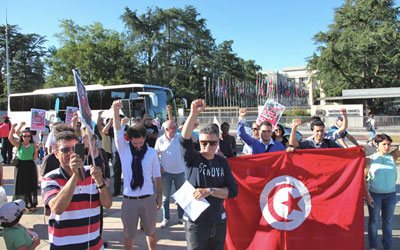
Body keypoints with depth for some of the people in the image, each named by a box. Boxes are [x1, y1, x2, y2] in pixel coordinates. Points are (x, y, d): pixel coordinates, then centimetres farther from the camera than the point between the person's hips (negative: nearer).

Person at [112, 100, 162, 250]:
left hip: (148, 199, 1)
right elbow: (118, 131, -17)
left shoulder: (152, 153, -2)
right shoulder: (124, 149, -2)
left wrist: (159, 196, 7)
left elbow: (157, 176, 4)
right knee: (128, 235, 13)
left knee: (151, 232, 18)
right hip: (129, 200, 0)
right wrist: (115, 111, -33)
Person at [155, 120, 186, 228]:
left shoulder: (180, 138, -3)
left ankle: (181, 217, 27)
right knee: (165, 196, 10)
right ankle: (165, 218, 25)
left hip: (180, 171, 1)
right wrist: (159, 167, -4)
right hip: (166, 172, 0)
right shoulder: (160, 140, -3)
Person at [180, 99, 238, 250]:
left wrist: (209, 191, -18)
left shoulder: (222, 162, 2)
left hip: (219, 221, 4)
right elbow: (184, 140, -27)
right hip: (196, 221, -4)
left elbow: (233, 191, -4)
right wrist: (194, 114, -38)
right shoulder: (193, 159, -7)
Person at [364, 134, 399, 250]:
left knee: (388, 221, 13)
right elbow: (363, 177, -7)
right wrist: (367, 194, -11)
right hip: (375, 194, -2)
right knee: (374, 221, 10)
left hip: (390, 194, 3)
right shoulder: (370, 159, -5)